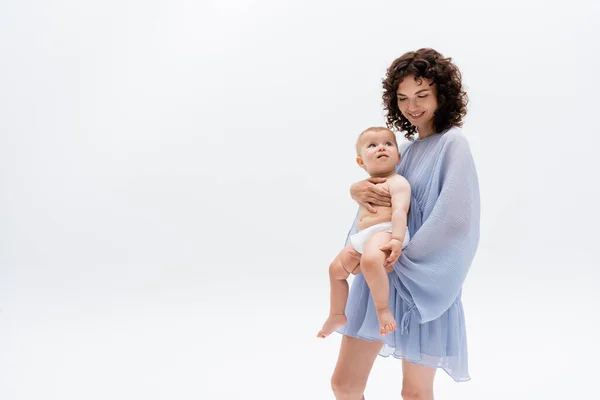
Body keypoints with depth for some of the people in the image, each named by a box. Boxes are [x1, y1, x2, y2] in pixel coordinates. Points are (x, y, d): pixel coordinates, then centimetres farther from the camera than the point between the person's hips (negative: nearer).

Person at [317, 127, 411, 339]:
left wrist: (397, 240, -29)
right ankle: (337, 315, 32)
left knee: (370, 260, -39)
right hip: (361, 237, 10)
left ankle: (383, 308, -26)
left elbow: (399, 211, -18)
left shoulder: (397, 182, -4)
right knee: (337, 268, 16)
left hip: (385, 233, -10)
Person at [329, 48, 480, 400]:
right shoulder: (408, 147, 12)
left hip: (420, 283, -6)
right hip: (377, 278, 7)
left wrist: (399, 262, -18)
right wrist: (358, 190, -10)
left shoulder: (452, 143, -9)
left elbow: (454, 219, -20)